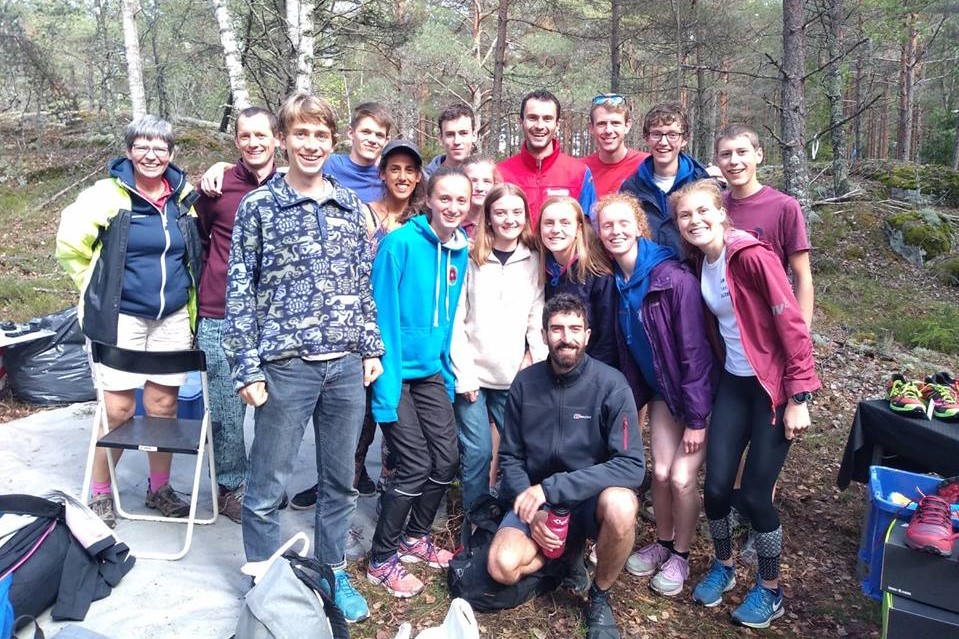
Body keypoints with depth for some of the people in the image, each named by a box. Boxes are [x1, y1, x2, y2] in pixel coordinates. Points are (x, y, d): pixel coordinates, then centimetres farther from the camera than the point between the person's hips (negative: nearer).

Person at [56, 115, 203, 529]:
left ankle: (159, 489, 25)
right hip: (121, 317, -3)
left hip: (173, 318, 4)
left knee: (164, 406, 9)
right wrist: (99, 290, 1)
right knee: (118, 409, -1)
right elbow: (69, 245, -3)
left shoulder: (185, 195, 5)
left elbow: (197, 250, 21)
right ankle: (100, 493, 19)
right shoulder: (108, 195, -7)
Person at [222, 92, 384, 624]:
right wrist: (247, 369, -7)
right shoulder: (258, 206, -2)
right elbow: (239, 291, -3)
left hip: (347, 364, 4)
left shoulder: (351, 205, 8)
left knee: (340, 479, 15)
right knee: (266, 485, 8)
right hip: (285, 365, -3)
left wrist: (372, 346, 9)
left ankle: (332, 571, 34)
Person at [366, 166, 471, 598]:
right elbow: (382, 316, -18)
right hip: (396, 370, -6)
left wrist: (450, 374, 7)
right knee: (415, 465, -6)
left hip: (431, 371, 7)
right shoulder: (400, 243, -17)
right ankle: (382, 559, 15)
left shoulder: (460, 252, 4)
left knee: (447, 459, 7)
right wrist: (385, 383, -21)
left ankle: (415, 536, 32)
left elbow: (451, 318, 10)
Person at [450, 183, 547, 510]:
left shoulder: (533, 261, 7)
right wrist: (463, 373, -8)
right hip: (472, 373, -2)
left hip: (515, 375, 2)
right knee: (477, 452, -1)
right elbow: (456, 320, -3)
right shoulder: (472, 259, 0)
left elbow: (538, 317, 4)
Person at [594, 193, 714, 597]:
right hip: (661, 390, 5)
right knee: (661, 472, 4)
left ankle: (680, 555, 19)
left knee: (682, 477, -5)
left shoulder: (674, 278, -26)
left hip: (698, 391, -5)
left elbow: (694, 351, -23)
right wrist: (633, 396, 6)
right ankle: (662, 543, 29)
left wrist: (696, 418, -20)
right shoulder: (615, 282, -5)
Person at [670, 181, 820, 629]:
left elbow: (792, 325, -19)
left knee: (755, 493, -2)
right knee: (716, 485, 3)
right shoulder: (699, 263, 1)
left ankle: (770, 591, 22)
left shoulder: (752, 256, -20)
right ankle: (723, 566, 31)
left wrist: (799, 398, -18)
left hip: (775, 386, -5)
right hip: (733, 382, 6)